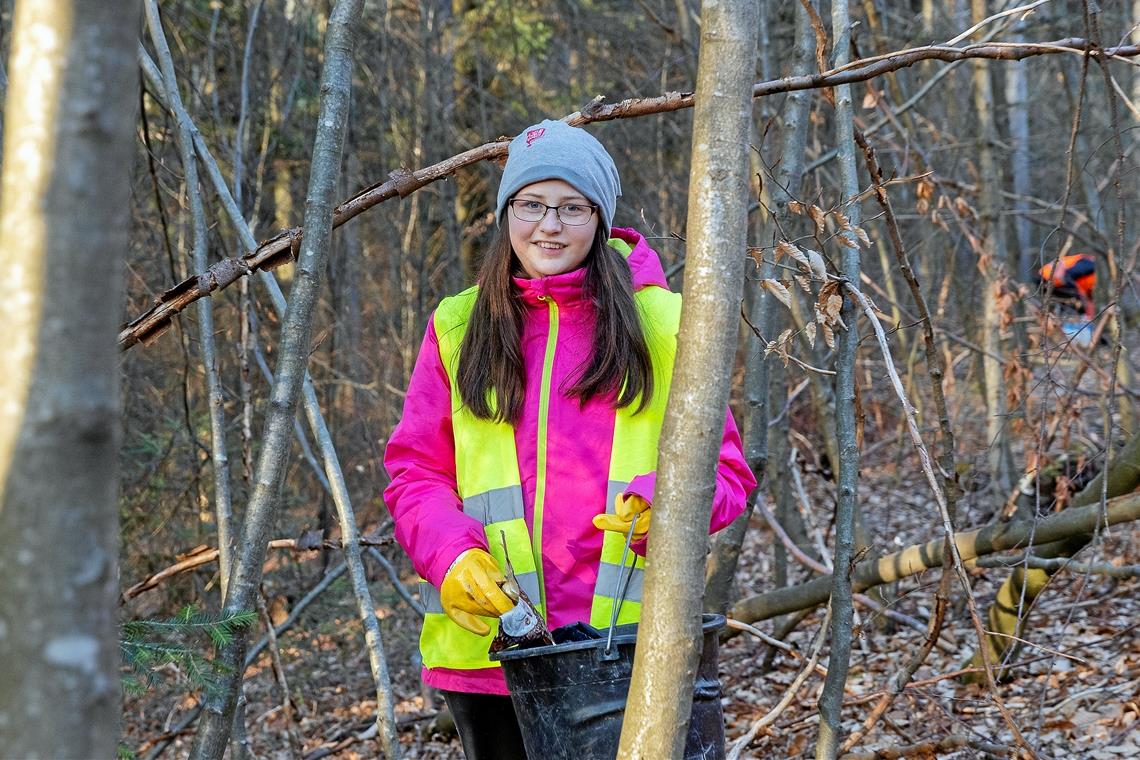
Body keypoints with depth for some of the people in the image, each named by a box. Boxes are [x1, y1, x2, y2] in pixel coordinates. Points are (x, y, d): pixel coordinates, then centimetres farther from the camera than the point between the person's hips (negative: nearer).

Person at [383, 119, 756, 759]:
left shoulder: (661, 323, 5)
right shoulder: (458, 328, 9)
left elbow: (724, 470, 4)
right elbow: (416, 471, 9)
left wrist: (664, 503, -18)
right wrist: (451, 557, -11)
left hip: (627, 645, -1)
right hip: (490, 646, 2)